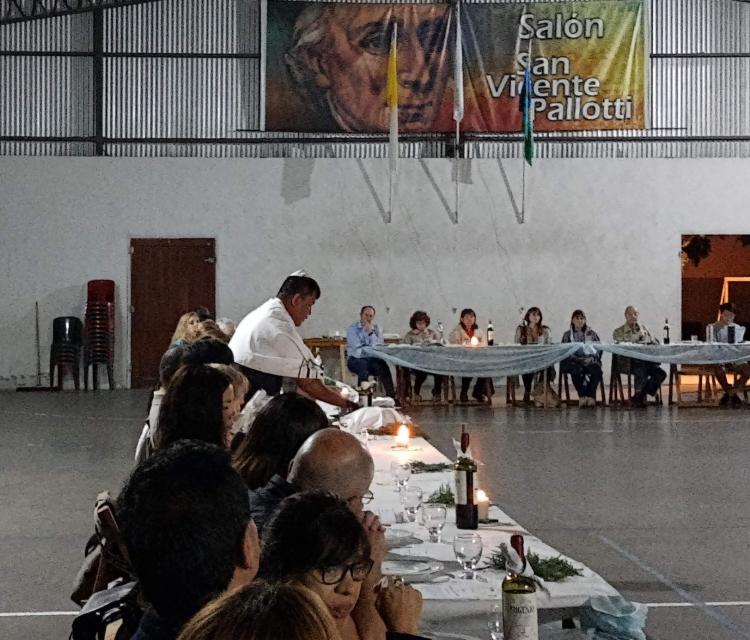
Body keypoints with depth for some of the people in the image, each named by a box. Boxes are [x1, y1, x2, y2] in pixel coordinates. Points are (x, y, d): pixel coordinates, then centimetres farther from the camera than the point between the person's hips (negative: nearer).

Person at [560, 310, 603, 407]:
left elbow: (599, 349, 11)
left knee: (596, 369, -33)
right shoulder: (567, 334, 14)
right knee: (577, 369, -37)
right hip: (574, 362, -1)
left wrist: (591, 359, -9)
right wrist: (578, 359, -11)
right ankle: (582, 396, -32)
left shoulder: (591, 333, 17)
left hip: (589, 361, 1)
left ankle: (591, 396, -30)